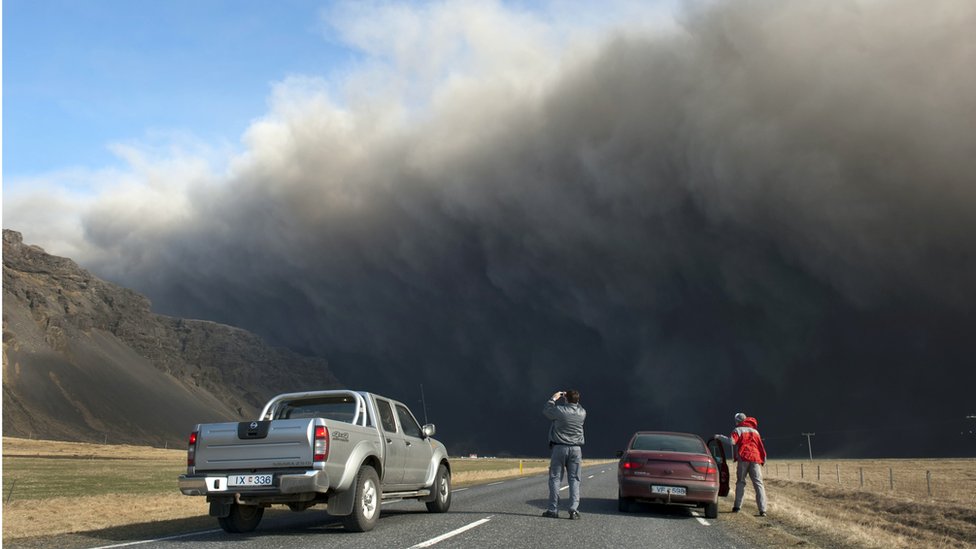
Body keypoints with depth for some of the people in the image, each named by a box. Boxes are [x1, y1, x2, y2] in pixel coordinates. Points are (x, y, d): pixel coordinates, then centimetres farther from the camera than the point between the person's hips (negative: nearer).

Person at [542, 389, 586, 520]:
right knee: (574, 480, 5)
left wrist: (553, 399, 19)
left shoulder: (559, 410, -11)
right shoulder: (582, 413, 0)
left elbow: (545, 410, 8)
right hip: (576, 449, 3)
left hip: (560, 448, -3)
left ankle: (553, 510, 5)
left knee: (555, 478, 4)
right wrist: (571, 398, 27)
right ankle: (574, 510, -4)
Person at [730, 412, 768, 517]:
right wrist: (763, 459, 14)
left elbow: (732, 441, -10)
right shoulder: (755, 431, 21)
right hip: (755, 458, 2)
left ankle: (737, 506, 5)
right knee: (758, 484, -2)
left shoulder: (738, 430, 6)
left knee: (740, 482, 9)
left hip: (743, 458, -2)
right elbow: (761, 446, 15)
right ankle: (762, 510, -11)